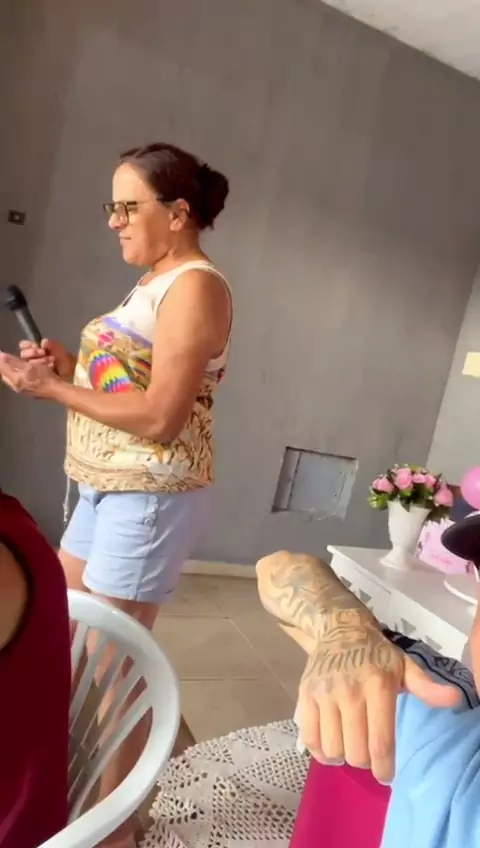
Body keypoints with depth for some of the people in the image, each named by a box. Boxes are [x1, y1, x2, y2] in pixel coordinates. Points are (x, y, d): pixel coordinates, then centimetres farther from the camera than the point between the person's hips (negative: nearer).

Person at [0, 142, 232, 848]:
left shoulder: (196, 287, -14)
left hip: (152, 495, -10)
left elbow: (160, 417, -22)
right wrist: (68, 363, 4)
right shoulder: (158, 282, 15)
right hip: (108, 486, 10)